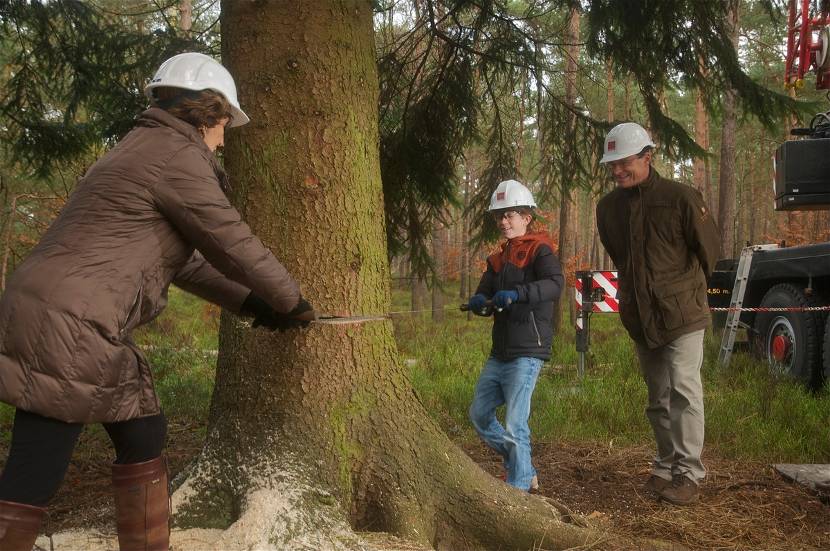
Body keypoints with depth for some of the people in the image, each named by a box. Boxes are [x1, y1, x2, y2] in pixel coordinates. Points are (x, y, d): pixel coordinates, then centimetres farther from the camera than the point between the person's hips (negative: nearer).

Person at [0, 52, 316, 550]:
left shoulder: (143, 151, 20)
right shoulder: (177, 156, -10)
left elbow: (180, 259, 24)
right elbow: (233, 244, -3)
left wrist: (250, 303, 23)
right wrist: (291, 301, 12)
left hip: (60, 319, 10)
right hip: (65, 329, -10)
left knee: (145, 438, 19)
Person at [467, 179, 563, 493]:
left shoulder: (539, 250, -7)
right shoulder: (498, 260, 17)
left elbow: (555, 284, -25)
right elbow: (484, 295, 9)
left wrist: (517, 293, -39)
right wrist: (478, 302, -15)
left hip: (527, 353, -9)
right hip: (499, 354, 9)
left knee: (514, 424, -10)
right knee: (479, 414, 15)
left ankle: (519, 487, 3)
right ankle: (525, 471, 27)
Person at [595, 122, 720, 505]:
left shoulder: (681, 197, -10)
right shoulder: (608, 207, 6)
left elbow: (709, 248, -1)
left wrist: (687, 288, 10)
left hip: (682, 314, -5)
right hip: (639, 317, 6)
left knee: (683, 390, -10)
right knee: (658, 398, 12)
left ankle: (688, 474, -5)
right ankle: (667, 467, 23)